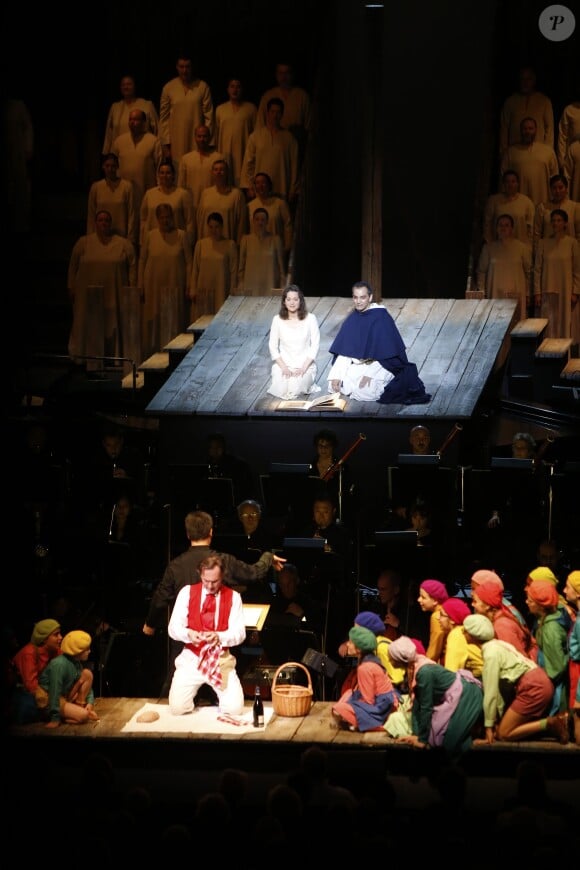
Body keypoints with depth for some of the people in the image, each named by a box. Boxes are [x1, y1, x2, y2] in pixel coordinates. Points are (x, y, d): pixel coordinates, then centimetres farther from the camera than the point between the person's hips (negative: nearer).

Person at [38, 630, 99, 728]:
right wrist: (55, 719, -28)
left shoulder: (77, 663, -1)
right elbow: (54, 693, -29)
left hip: (65, 697, 9)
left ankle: (79, 706, -2)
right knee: (84, 716, -26)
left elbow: (86, 683, 10)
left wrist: (90, 702, -6)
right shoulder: (59, 664, -29)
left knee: (87, 673, -4)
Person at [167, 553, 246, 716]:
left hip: (221, 660, 0)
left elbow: (239, 633, -7)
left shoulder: (233, 597, 0)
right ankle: (195, 690, 19)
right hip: (191, 658, 0)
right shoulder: (187, 593, 0)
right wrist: (188, 634, -27)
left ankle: (217, 691, 19)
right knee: (177, 708, -18)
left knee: (234, 709, -19)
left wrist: (218, 637, -27)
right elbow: (173, 628, -5)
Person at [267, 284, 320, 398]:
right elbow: (273, 346, 2)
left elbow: (315, 345, -3)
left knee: (293, 391, -27)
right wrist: (283, 367, -11)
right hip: (283, 363, 1)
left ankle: (308, 383, 7)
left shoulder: (310, 318, -3)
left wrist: (304, 367, -14)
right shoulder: (278, 319, 0)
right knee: (280, 391, -25)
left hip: (304, 364, -1)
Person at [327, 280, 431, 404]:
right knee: (334, 385, -14)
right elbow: (343, 350, 1)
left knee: (363, 391, -29)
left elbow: (385, 352, -17)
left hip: (380, 365, -6)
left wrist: (369, 374, -24)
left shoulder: (382, 317, -14)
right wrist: (336, 376, -11)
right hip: (357, 364, 6)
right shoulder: (353, 319, 4)